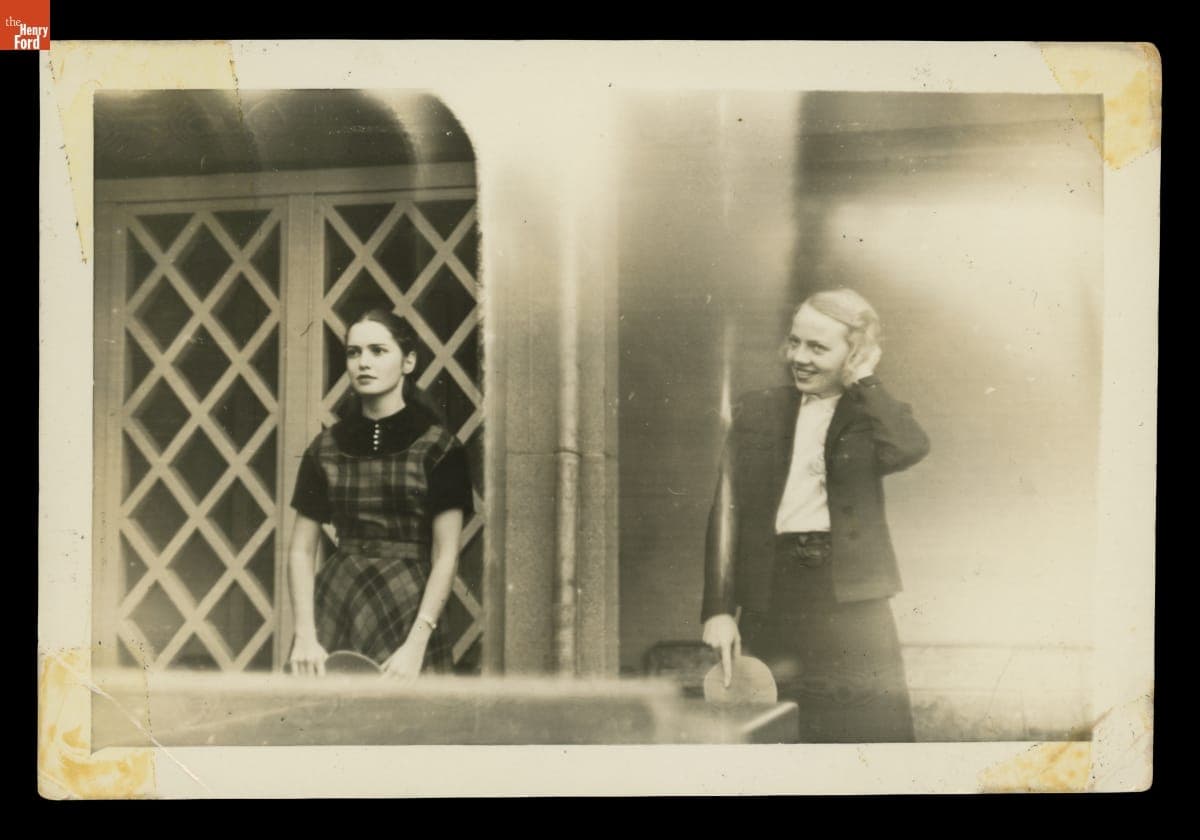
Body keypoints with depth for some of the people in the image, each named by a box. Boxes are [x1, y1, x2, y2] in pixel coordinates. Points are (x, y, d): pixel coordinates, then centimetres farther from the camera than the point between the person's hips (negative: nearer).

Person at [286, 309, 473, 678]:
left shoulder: (437, 447, -2)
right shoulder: (326, 448, 8)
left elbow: (445, 556, -5)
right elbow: (301, 550, 9)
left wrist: (416, 645, -11)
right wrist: (305, 636, -2)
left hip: (408, 613, -3)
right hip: (336, 608, 3)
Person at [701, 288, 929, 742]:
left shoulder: (871, 412, 6)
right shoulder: (757, 411, 9)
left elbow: (909, 449, -19)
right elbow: (727, 512, 5)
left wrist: (864, 379, -5)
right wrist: (718, 610, -3)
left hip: (850, 604, -1)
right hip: (770, 599, 2)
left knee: (872, 731, -2)